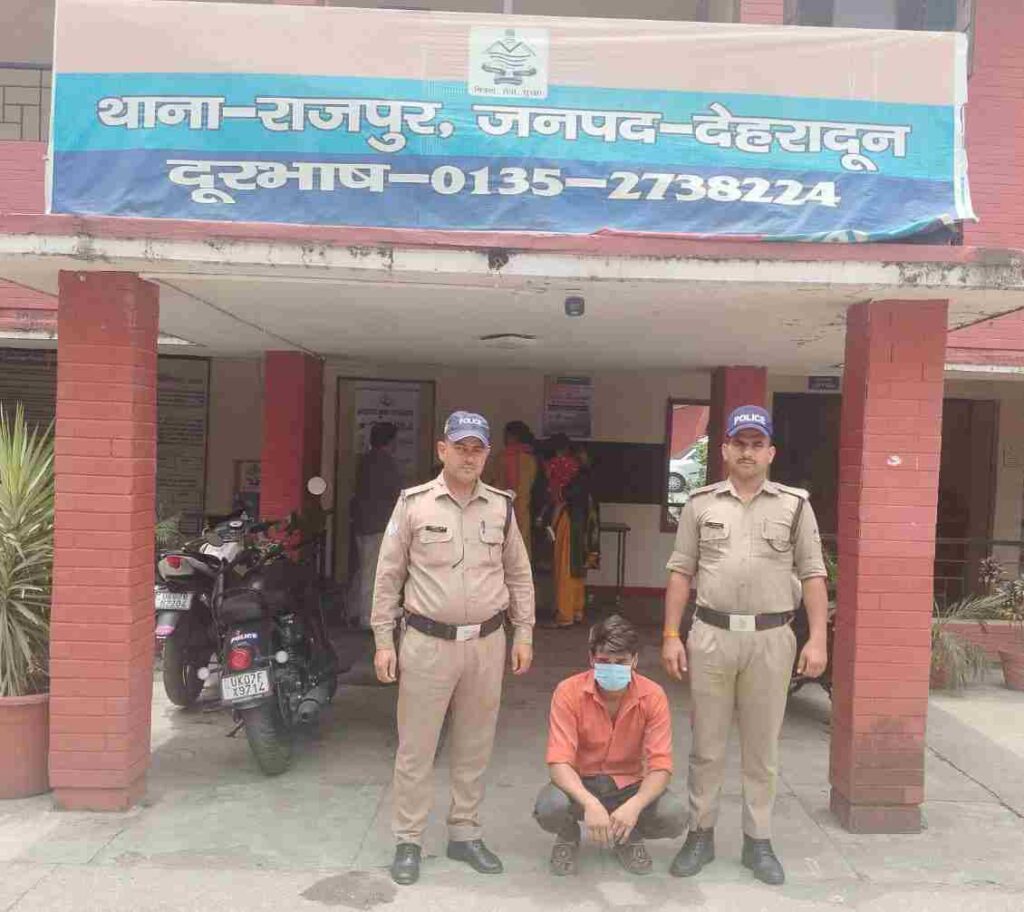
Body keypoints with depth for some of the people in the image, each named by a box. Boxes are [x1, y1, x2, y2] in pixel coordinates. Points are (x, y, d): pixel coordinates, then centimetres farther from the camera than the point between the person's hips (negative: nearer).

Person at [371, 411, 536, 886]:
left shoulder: (501, 505, 3)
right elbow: (389, 575, -1)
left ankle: (465, 835, 29)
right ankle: (408, 842, 21)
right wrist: (383, 641, -3)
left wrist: (524, 634, 7)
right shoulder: (414, 503, -4)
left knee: (474, 747, 13)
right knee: (415, 747, 6)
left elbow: (519, 575, 10)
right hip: (427, 642, -2)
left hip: (487, 643, 3)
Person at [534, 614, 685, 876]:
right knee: (550, 807, -34)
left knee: (674, 816, -27)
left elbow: (660, 766, -17)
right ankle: (568, 837, 5)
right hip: (580, 784, -1)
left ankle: (630, 838, 9)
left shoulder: (652, 696, -14)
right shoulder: (569, 692, -18)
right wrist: (590, 803, -41)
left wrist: (634, 805, -37)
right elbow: (559, 762, -23)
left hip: (630, 785, 1)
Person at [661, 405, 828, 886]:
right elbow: (681, 572, 6)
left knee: (762, 746, 11)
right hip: (711, 634, 0)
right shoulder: (701, 503, 5)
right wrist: (671, 635, 1)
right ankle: (700, 833, 24)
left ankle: (758, 840, 25)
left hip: (771, 637, 0)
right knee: (706, 743, 9)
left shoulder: (795, 504, 4)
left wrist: (818, 638, -5)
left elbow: (812, 575, 3)